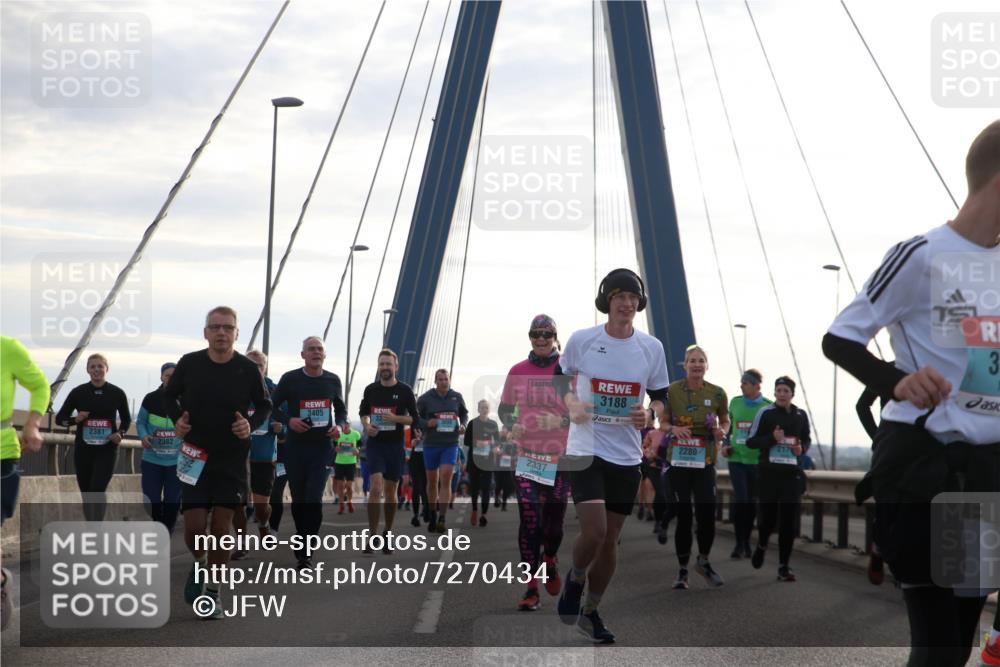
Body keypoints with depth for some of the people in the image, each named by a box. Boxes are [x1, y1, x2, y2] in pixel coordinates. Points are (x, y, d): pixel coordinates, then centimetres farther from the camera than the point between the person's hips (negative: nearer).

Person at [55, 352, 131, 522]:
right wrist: (75, 419, -14)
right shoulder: (78, 392, -1)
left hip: (107, 450, -2)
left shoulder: (117, 393, -1)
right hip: (83, 449, 2)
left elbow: (126, 419, 13)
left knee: (98, 490, -17)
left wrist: (121, 433, -7)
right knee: (86, 494, 9)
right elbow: (59, 418, 6)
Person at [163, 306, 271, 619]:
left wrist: (252, 424, -12)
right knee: (194, 527, -5)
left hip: (232, 460, 0)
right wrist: (177, 419, -8)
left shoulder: (248, 369, -7)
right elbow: (169, 395, 11)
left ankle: (213, 590, 16)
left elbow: (264, 405, 8)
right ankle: (199, 564, 29)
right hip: (195, 457, 0)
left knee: (221, 528, 0)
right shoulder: (189, 363, -5)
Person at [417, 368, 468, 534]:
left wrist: (463, 425, 0)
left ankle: (442, 519, -14)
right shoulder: (425, 398, -3)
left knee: (446, 480, -13)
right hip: (431, 444, 0)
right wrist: (427, 423, -17)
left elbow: (464, 413, 19)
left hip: (450, 444, 0)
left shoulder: (457, 397, 3)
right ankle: (433, 515, 30)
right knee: (432, 481, 11)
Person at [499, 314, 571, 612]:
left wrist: (562, 420, -17)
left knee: (554, 520, 5)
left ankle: (550, 560, 38)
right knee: (529, 520, -7)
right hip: (527, 455, 1)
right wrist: (511, 426, -5)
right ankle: (531, 587, -2)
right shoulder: (517, 371, 5)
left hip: (561, 456, -1)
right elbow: (504, 408, 16)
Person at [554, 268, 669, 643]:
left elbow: (661, 397, 10)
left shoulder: (652, 347, 1)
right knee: (594, 530, -18)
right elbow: (560, 376, 11)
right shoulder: (581, 340, -6)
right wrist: (570, 404, -7)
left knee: (610, 539, 9)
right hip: (586, 450, -3)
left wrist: (650, 414, -11)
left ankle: (591, 611, 27)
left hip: (627, 456, 3)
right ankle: (574, 581, 14)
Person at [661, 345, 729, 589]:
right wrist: (673, 429, -17)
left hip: (705, 461, 1)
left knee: (707, 514, -5)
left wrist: (722, 430, -7)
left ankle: (704, 561, 22)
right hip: (679, 460, -1)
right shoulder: (672, 391, -4)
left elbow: (725, 420, 15)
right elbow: (662, 423, 5)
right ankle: (682, 570, 15)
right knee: (683, 516, 1)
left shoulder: (717, 393, 1)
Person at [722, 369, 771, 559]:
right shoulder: (735, 402, 4)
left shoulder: (768, 406, -4)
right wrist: (726, 445, 5)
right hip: (736, 458, 0)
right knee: (740, 499, -12)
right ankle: (739, 543, -3)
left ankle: (746, 542, 24)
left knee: (751, 502, 8)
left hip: (757, 460, 0)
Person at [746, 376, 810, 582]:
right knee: (768, 516, 1)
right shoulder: (765, 413, -3)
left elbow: (806, 439, 22)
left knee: (788, 521, -2)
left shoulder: (800, 415, 8)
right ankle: (761, 546, 36)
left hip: (791, 474, 3)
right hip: (769, 472, -2)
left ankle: (783, 567, 4)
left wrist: (802, 447, -1)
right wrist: (772, 438, -19)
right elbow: (750, 441, -3)